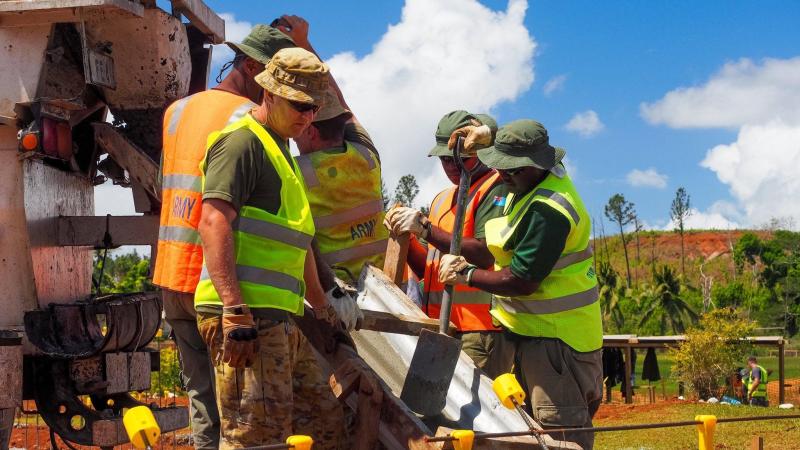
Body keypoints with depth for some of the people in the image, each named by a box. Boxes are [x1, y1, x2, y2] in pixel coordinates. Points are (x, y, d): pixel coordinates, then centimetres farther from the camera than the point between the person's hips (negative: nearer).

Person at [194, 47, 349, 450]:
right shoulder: (242, 141, -7)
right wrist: (235, 311, -27)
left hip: (279, 320, 10)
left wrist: (320, 305, 40)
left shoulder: (282, 155, 25)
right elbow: (214, 223, -20)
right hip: (245, 315, -10)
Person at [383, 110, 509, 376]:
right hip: (439, 325, 8)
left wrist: (425, 228, -17)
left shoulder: (495, 189, -2)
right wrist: (406, 236, 1)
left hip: (477, 327, -8)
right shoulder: (442, 199, 23)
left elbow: (486, 254, -16)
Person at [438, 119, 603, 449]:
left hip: (555, 336, -10)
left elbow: (521, 282, -25)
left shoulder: (547, 211, -27)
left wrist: (466, 274, -13)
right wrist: (488, 137, 20)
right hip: (524, 328, 10)